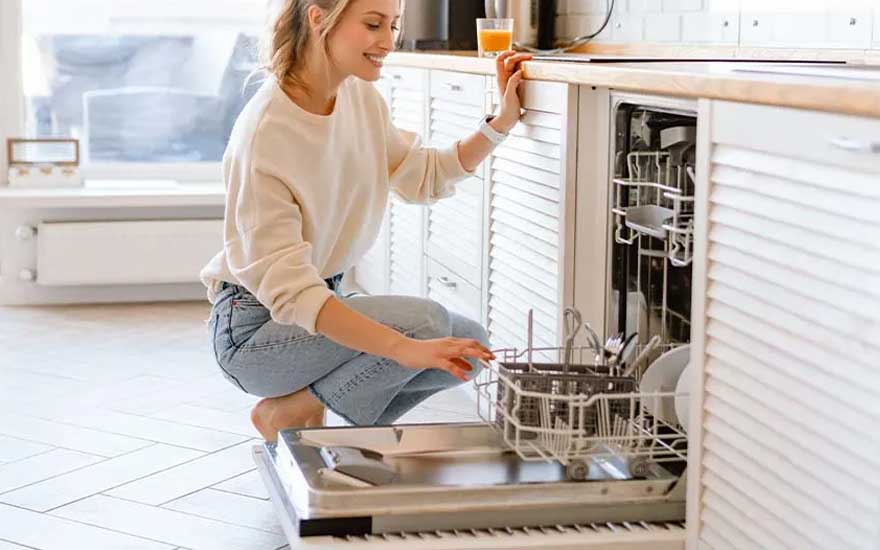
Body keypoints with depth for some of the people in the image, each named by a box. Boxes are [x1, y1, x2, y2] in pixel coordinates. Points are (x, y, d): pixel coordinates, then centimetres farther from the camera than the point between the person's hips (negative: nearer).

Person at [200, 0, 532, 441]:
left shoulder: (360, 96, -2)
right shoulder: (265, 132, -26)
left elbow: (423, 177, 13)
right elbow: (287, 289, -31)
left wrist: (501, 123, -2)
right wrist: (404, 349, -39)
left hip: (323, 301, 8)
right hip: (256, 326, -8)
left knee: (469, 344, -3)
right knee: (423, 320, -24)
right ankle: (288, 413, -6)